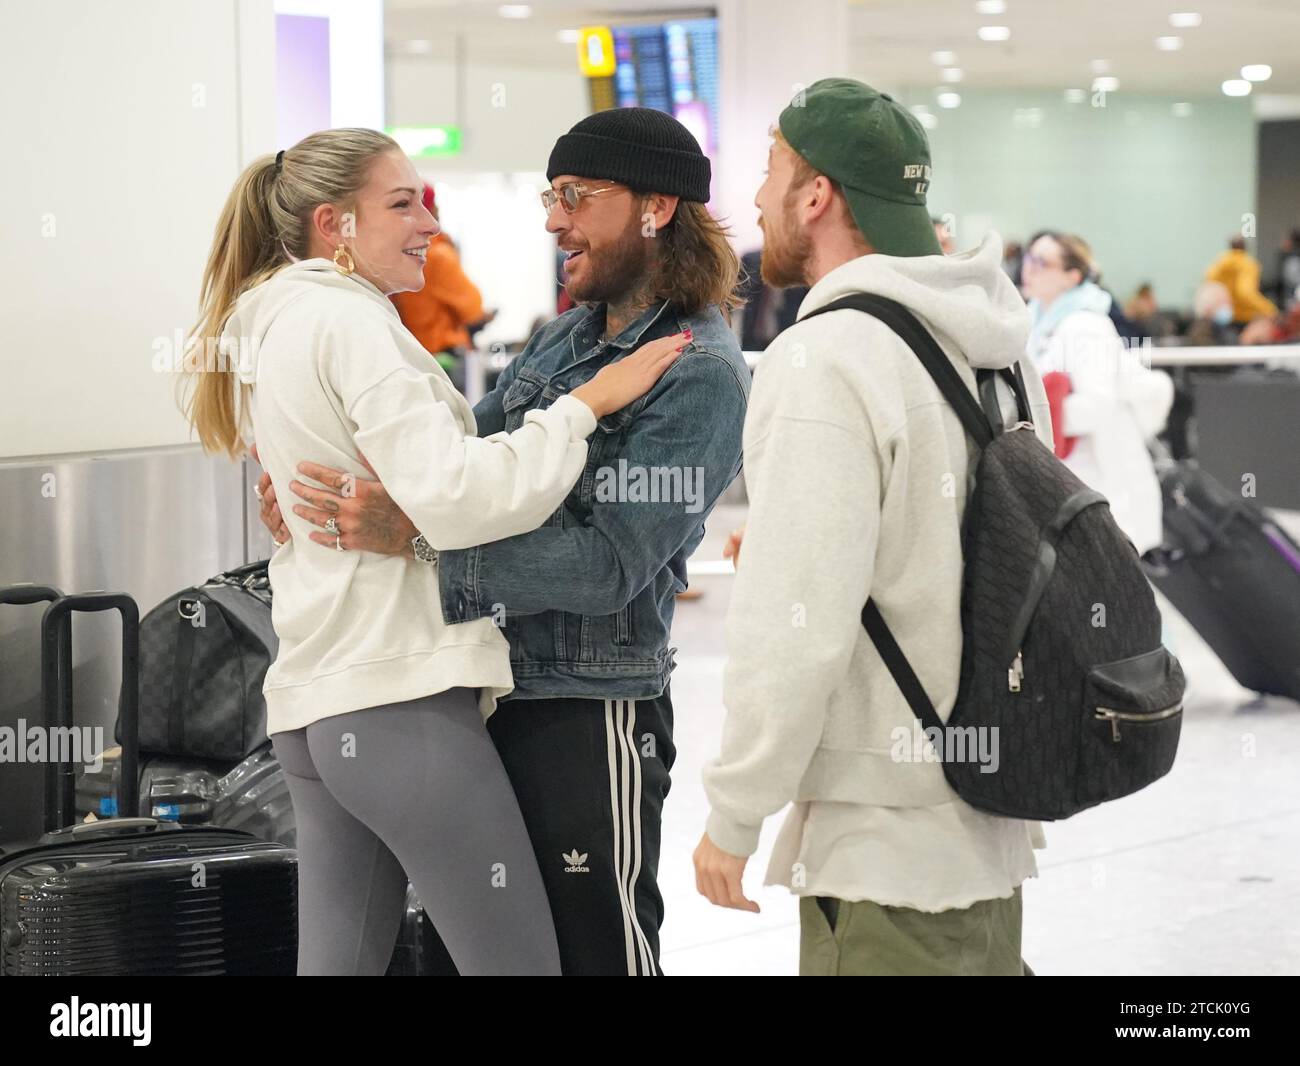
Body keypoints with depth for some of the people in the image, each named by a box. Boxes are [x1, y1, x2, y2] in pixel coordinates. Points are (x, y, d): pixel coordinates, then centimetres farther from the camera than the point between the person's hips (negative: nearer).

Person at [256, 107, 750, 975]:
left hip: (590, 714, -8)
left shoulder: (698, 374, -15)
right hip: (493, 689, 9)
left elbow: (608, 564, -23)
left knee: (597, 949, 3)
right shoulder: (567, 340, 11)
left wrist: (414, 536, -28)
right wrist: (311, 495, 2)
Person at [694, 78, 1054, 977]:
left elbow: (794, 630, -22)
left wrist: (734, 816, -13)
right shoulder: (996, 344, 7)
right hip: (995, 817, 8)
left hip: (881, 838, -8)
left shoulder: (825, 361, -19)